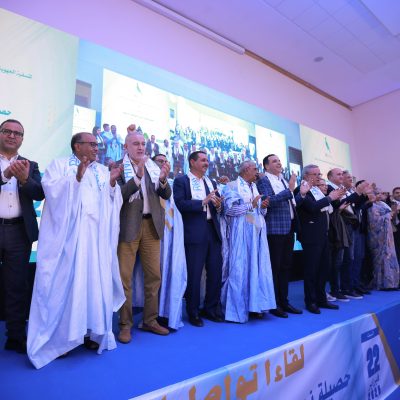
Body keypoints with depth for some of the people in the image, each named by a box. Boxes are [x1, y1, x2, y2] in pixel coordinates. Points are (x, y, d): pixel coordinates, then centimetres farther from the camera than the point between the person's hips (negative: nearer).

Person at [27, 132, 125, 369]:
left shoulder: (103, 171, 17)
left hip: (95, 236, 4)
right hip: (68, 235, -3)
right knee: (65, 281, 0)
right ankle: (60, 337, 14)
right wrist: (76, 177, -21)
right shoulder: (59, 165, 7)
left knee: (95, 281, 5)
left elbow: (112, 202, 10)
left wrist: (112, 183, -7)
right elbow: (51, 190, -10)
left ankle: (91, 332, 18)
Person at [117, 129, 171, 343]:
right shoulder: (117, 167, -2)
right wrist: (137, 177, -25)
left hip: (151, 225, 5)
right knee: (125, 276, 3)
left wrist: (163, 179, -13)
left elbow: (166, 195, 6)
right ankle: (125, 324, 19)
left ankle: (150, 320, 26)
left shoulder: (154, 166, 10)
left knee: (154, 275, 10)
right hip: (128, 226, -4)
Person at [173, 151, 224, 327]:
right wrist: (203, 202, -18)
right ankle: (193, 313, 20)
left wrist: (218, 206, -8)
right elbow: (180, 204, -13)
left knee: (216, 271, 11)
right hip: (194, 232, -6)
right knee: (194, 274, 3)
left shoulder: (212, 183, 19)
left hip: (213, 231, 6)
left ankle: (211, 309, 28)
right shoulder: (181, 181, 1)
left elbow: (217, 207, 15)